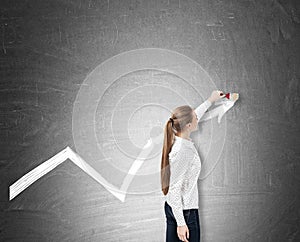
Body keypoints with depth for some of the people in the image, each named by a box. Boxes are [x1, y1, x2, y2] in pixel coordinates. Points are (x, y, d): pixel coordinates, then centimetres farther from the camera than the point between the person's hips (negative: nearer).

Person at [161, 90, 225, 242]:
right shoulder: (182, 151, -24)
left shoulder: (178, 139, 2)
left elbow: (195, 116, 24)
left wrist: (210, 101, 36)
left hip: (172, 207, 9)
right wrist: (181, 223, -23)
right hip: (184, 212, -9)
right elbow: (174, 189, -24)